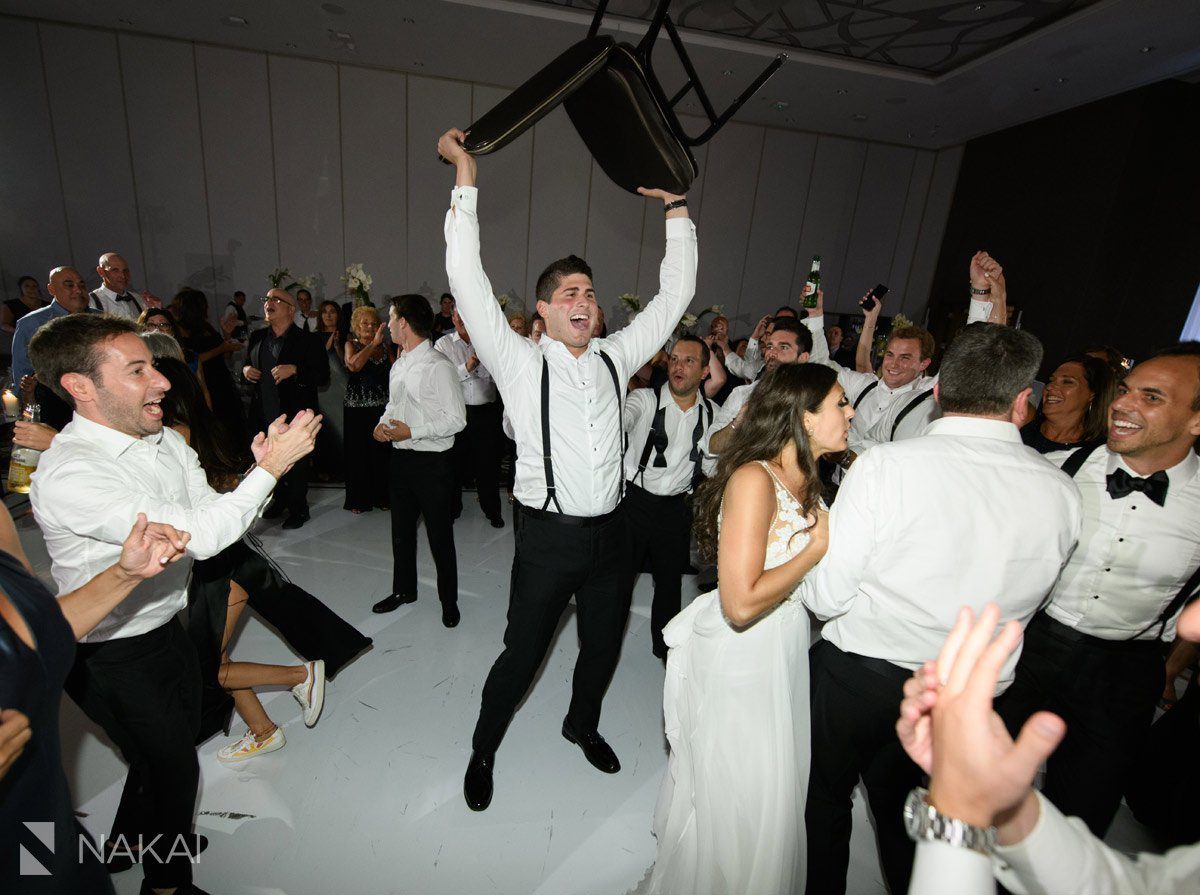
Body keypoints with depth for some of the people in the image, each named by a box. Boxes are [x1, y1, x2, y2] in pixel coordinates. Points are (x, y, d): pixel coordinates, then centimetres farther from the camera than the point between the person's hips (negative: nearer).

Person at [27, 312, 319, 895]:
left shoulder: (166, 442, -5)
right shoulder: (67, 475, -30)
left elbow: (212, 515, -4)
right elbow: (199, 536, -37)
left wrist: (259, 466, -21)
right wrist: (272, 466, -32)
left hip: (169, 628, 7)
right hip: (112, 657, -7)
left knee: (180, 736, 27)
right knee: (172, 766, 13)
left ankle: (129, 839, 58)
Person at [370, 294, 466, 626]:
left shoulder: (438, 366, -17)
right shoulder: (398, 364, 9)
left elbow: (456, 419, -19)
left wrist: (411, 431, -21)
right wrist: (383, 423, 1)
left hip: (432, 461, -8)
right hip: (401, 457, 8)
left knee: (440, 535, 6)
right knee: (401, 529, 21)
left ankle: (448, 599, 25)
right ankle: (404, 589, 41)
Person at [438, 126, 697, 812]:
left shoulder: (615, 358, 3)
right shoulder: (521, 364, -8)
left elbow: (675, 294, 7)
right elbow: (468, 281, -15)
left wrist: (676, 205, 7)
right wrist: (466, 178, -13)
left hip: (609, 531, 5)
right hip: (549, 534, -4)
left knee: (604, 644, 21)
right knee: (522, 654, 10)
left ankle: (583, 724, 52)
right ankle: (484, 751, 39)